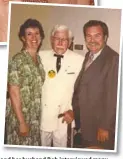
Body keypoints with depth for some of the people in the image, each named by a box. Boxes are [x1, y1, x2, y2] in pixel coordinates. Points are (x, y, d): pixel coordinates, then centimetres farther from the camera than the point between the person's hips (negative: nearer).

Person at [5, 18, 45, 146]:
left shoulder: (40, 59, 6)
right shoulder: (17, 60, -14)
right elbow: (14, 93, -16)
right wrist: (22, 122, -17)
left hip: (36, 118, 6)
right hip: (19, 118, -6)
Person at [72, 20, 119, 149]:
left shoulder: (113, 59, -20)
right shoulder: (89, 56, 8)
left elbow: (113, 96, -21)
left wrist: (105, 127, -19)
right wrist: (73, 110, 5)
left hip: (100, 125, -7)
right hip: (85, 123, 8)